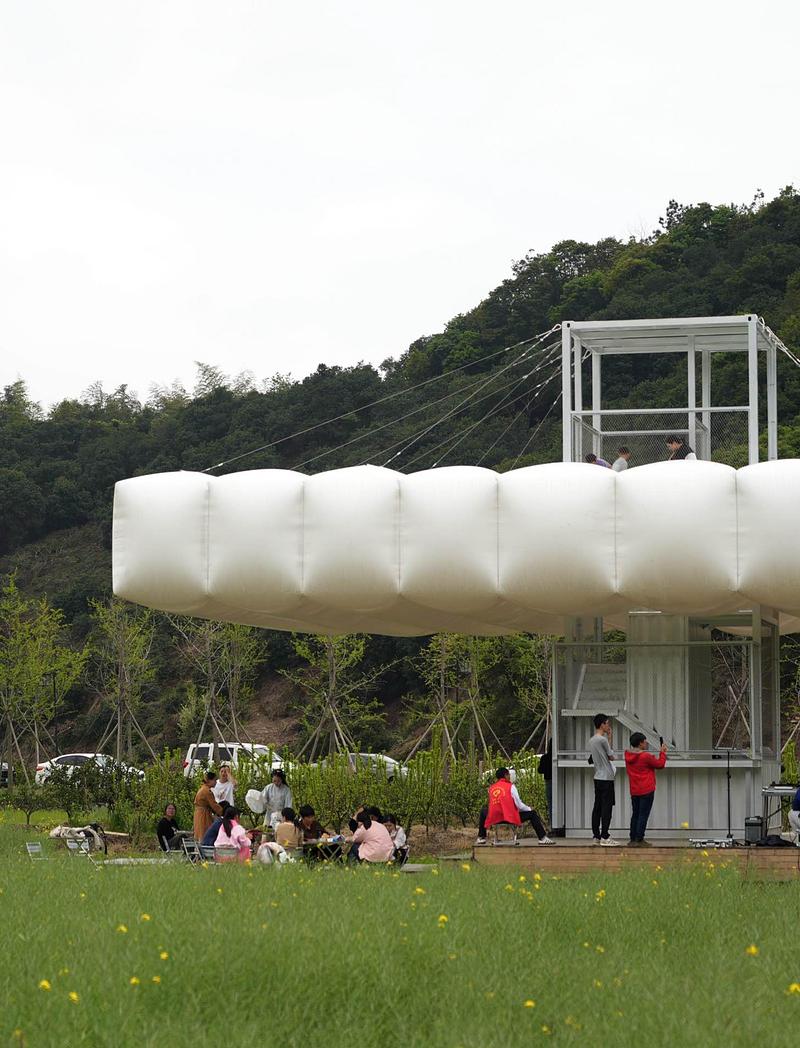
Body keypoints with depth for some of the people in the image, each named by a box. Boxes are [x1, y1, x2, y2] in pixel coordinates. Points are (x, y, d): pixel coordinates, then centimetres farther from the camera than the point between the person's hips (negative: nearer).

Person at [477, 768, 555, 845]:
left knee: (483, 811, 35)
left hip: (494, 819, 4)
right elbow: (519, 805, -5)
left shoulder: (491, 788, 9)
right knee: (532, 813, 12)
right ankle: (543, 838, 5)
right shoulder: (510, 786, -3)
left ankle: (481, 838, 32)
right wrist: (530, 809, 16)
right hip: (511, 818, -4)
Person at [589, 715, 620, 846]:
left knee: (597, 807, 10)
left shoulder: (591, 740, 10)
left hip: (597, 778, 9)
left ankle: (596, 835, 12)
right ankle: (605, 837, -7)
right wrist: (609, 738, 2)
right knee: (607, 807, -6)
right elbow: (611, 756, -3)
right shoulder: (603, 740, -15)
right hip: (606, 778, -9)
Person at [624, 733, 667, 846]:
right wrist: (663, 752, 9)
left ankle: (633, 840, 17)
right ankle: (639, 840, -3)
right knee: (643, 815, -2)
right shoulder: (646, 756, -17)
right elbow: (660, 764, -5)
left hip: (634, 791, 7)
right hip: (647, 790, -7)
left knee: (635, 815, 14)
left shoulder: (628, 755, 3)